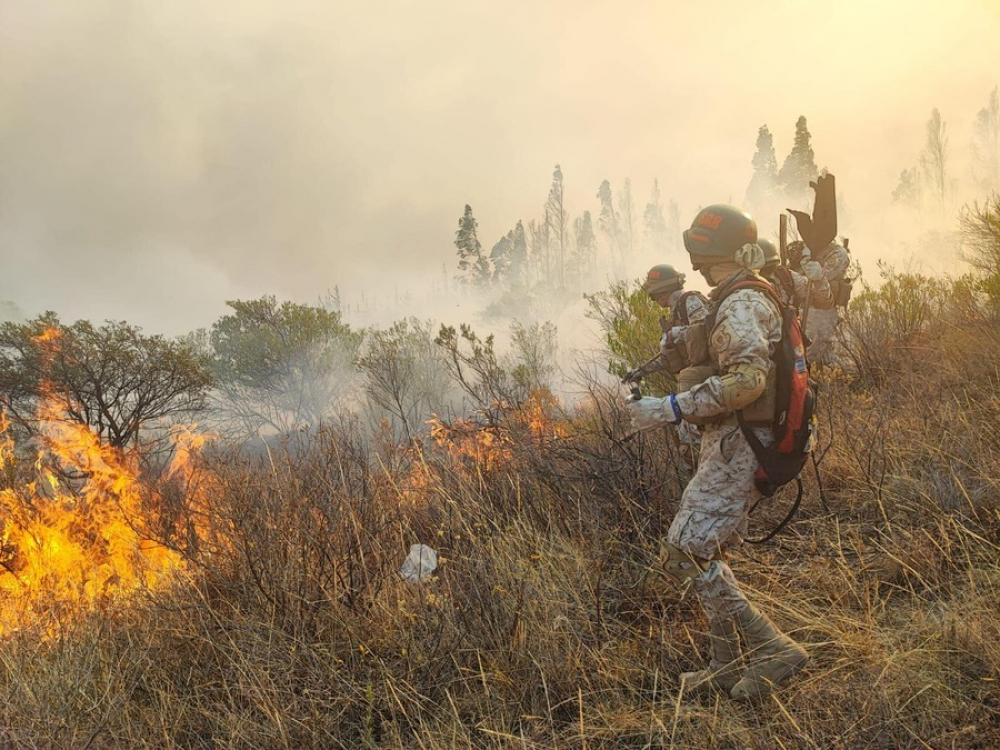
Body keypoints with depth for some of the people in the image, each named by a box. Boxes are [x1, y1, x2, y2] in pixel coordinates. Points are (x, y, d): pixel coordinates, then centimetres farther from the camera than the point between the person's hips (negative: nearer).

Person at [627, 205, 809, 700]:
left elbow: (747, 378, -29)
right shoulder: (743, 301, 18)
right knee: (703, 554, 15)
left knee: (685, 554, -12)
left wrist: (672, 409, -28)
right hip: (731, 446, 11)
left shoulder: (740, 306, -15)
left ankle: (772, 650, -7)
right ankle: (729, 666, 22)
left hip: (736, 448, -11)